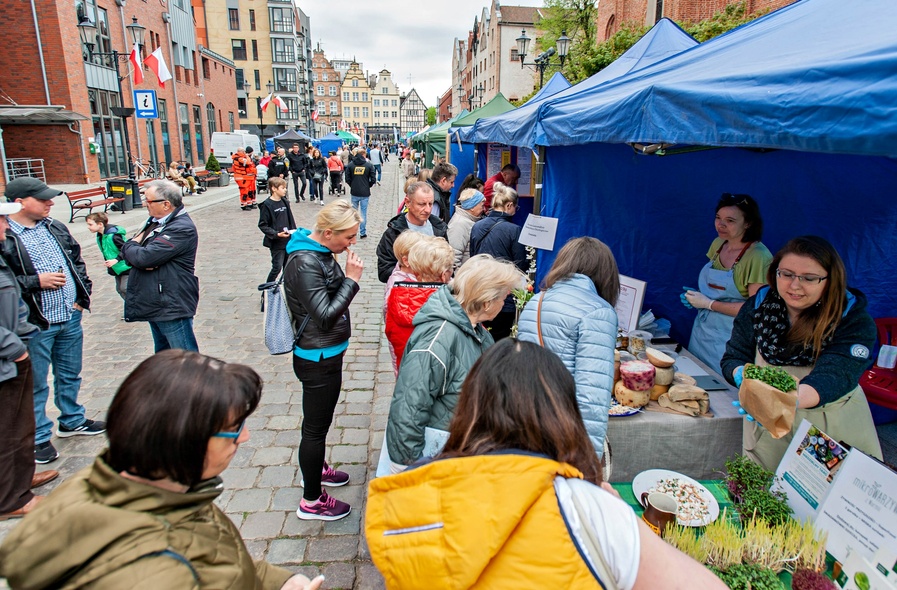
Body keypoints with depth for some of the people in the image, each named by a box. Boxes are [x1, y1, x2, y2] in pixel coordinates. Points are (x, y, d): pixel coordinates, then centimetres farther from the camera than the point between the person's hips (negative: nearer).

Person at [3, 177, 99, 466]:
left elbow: (77, 260, 17)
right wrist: (36, 282, -20)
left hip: (70, 316, 7)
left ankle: (72, 420, 38)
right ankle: (38, 437, 21)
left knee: (70, 374, 20)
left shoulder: (56, 228, 8)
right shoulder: (7, 237, -14)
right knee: (36, 384, 6)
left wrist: (83, 295, 8)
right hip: (34, 324, -6)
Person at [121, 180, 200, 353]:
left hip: (173, 307, -10)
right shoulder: (154, 221, 12)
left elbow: (144, 258, -23)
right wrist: (136, 250, -11)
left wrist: (131, 246, -1)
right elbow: (127, 251, 12)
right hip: (155, 305, 10)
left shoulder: (182, 228, -19)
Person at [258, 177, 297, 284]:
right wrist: (276, 234, -20)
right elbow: (262, 225, -11)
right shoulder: (267, 205, -12)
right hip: (276, 243, -6)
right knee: (277, 267, -5)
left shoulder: (285, 202, 7)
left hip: (288, 241, 6)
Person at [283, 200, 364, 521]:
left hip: (328, 354, 10)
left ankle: (315, 469, 49)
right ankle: (311, 501, 22)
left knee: (319, 421, 27)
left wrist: (347, 279, 1)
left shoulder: (321, 253, 5)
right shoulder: (304, 262, -25)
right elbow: (325, 315, -28)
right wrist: (351, 280, -24)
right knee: (316, 427, 5)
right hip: (317, 359, -10)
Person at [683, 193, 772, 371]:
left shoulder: (759, 257, -18)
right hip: (701, 332, 7)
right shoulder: (718, 244, 5)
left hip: (728, 342, -7)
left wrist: (708, 303, -17)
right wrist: (695, 296, 0)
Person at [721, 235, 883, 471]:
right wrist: (744, 376, -27)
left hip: (834, 428, -2)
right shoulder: (757, 306, -6)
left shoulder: (854, 319, -13)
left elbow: (834, 377, -28)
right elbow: (733, 359, -3)